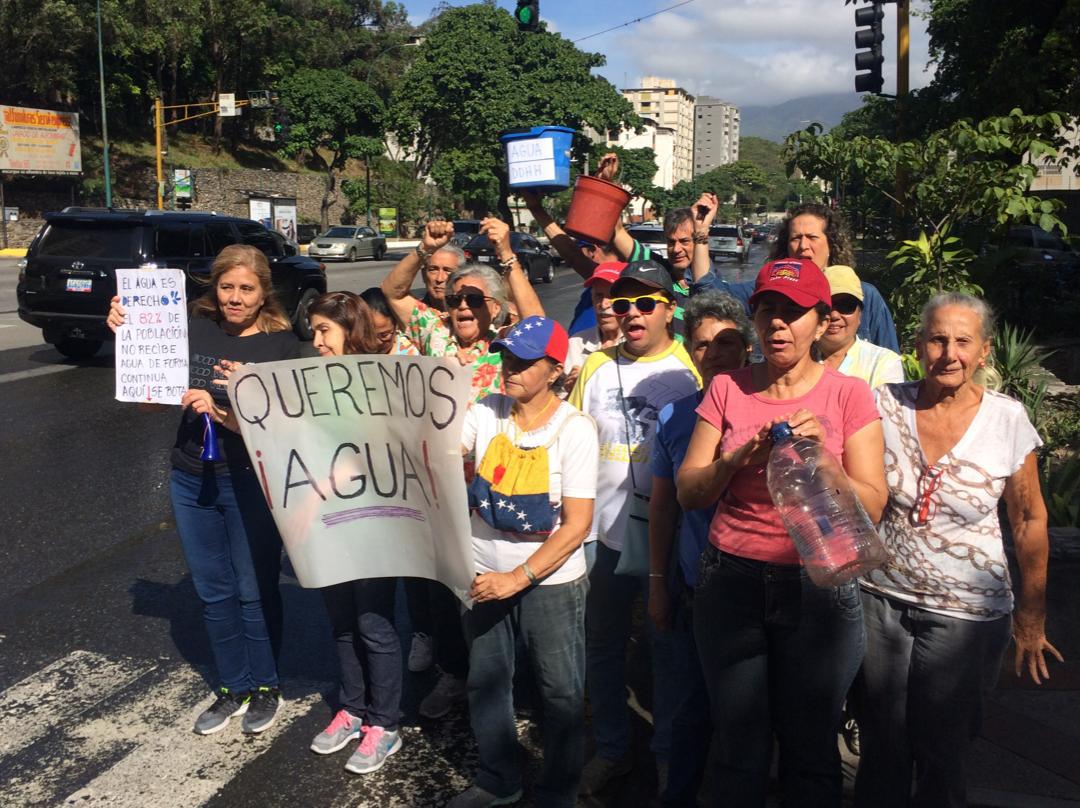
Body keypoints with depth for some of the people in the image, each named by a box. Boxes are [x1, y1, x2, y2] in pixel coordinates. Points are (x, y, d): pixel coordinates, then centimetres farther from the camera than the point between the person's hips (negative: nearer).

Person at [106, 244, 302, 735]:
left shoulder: (281, 344, -9)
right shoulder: (193, 329, -2)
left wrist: (219, 412, -29)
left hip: (252, 482, -3)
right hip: (191, 480, 4)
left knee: (254, 590, 8)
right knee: (214, 592, 15)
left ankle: (265, 687, 28)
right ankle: (233, 688, 32)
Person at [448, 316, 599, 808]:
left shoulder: (575, 430, -14)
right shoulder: (485, 412, -3)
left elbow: (577, 525, -16)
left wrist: (519, 578, -20)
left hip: (551, 582, -4)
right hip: (485, 574, 4)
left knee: (560, 693, 8)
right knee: (485, 681, 17)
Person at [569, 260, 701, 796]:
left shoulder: (690, 371, -7)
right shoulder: (597, 367, 5)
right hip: (606, 535, 4)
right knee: (603, 646, 15)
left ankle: (667, 753, 30)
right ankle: (610, 748, 33)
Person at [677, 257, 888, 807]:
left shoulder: (848, 394, -3)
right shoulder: (727, 389, 3)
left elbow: (871, 506, -7)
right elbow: (688, 493, 0)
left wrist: (821, 457, -22)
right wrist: (738, 460, -18)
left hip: (818, 588, -1)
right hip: (731, 581, 2)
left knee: (811, 751, 10)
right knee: (739, 748, 13)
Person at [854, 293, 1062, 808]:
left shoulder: (1008, 421, -8)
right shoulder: (885, 405, -6)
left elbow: (1030, 521, 0)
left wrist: (1031, 620, 3)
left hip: (967, 614, -1)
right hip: (881, 598, 1)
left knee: (941, 756, 12)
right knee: (881, 752, 14)